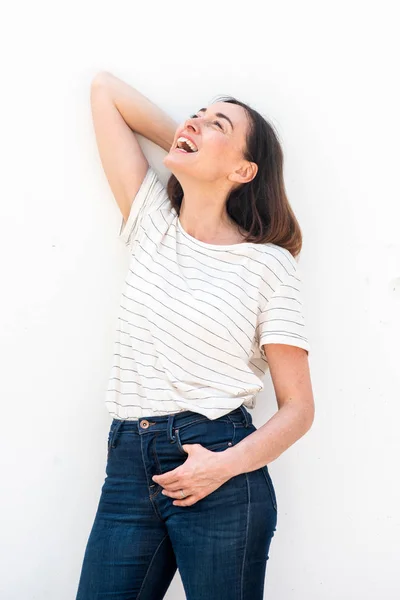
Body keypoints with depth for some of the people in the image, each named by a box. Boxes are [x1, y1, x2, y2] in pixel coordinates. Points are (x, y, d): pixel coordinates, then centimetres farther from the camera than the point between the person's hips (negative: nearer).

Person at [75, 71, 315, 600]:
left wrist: (226, 464, -17)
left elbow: (298, 407, -2)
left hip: (221, 473, -3)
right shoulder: (152, 223, 9)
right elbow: (104, 88, 13)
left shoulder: (270, 264, -2)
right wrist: (187, 151, 11)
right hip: (128, 467, 4)